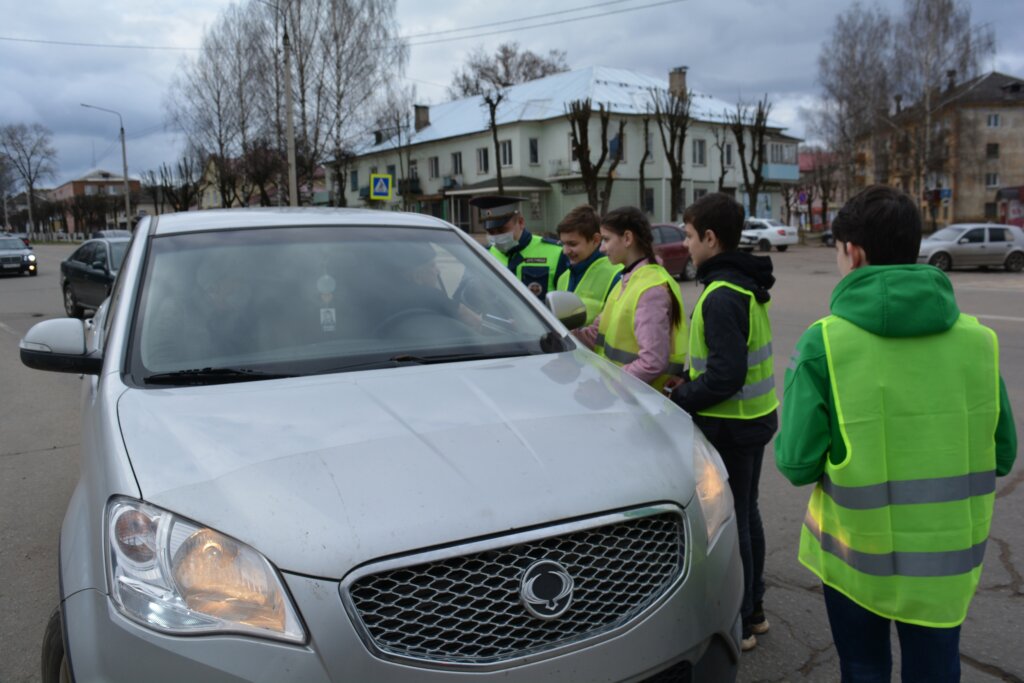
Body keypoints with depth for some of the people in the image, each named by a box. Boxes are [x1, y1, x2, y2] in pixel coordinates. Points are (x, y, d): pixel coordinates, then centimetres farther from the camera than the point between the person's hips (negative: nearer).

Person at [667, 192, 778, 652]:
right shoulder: (747, 286, 8)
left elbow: (725, 376, -27)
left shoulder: (722, 296, -23)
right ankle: (753, 610, 35)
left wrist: (679, 399, -15)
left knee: (728, 523, 3)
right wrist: (690, 383, 11)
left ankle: (737, 625, 18)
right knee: (746, 515, 20)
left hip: (728, 428, -10)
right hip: (755, 418, 10)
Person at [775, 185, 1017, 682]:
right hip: (946, 554, 3)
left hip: (857, 552, -2)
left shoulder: (824, 343, -18)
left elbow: (797, 465, -16)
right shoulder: (977, 340, -7)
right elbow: (1001, 453, 1)